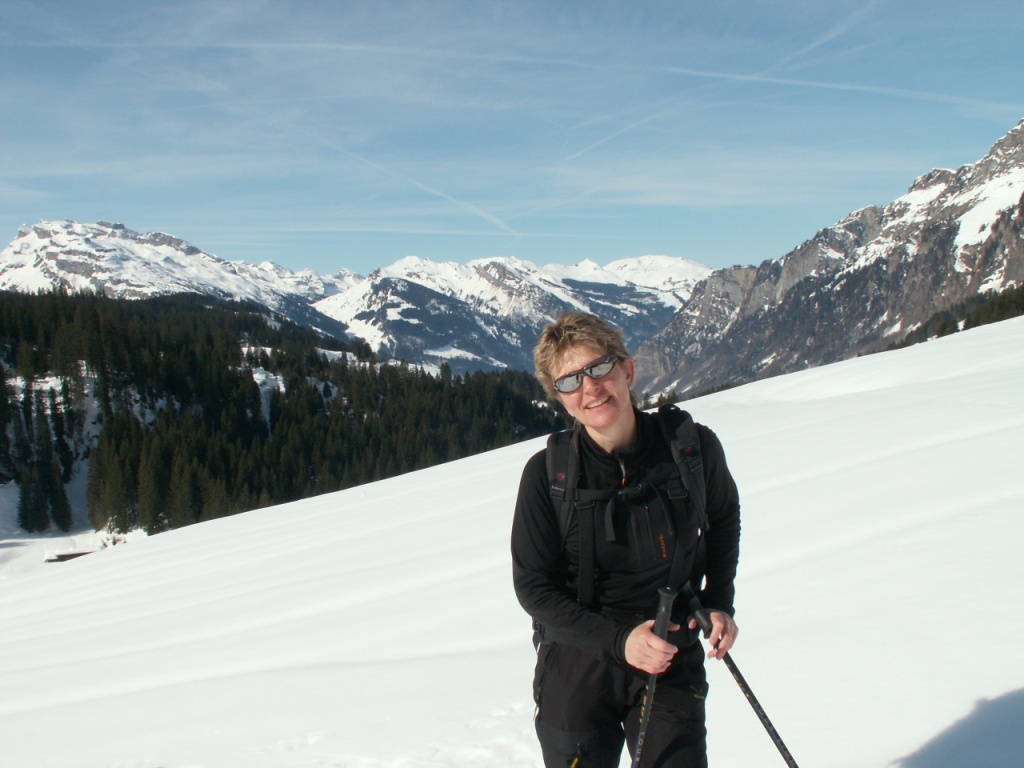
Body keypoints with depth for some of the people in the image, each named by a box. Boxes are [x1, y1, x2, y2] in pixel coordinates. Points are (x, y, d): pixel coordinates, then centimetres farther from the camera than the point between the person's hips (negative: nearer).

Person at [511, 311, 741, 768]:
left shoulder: (693, 447, -11)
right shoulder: (547, 474, -16)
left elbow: (722, 519, 12)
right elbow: (533, 586, -9)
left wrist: (717, 602, 1)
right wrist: (618, 640, -19)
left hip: (673, 660, 1)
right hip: (576, 663, -1)